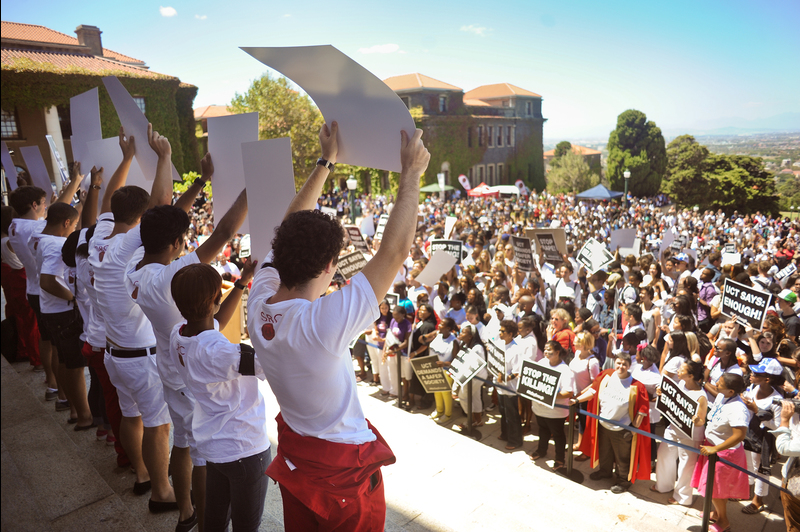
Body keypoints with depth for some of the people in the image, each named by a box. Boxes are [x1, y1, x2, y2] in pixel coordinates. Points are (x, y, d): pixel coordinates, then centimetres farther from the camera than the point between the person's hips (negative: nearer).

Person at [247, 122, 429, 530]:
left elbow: (290, 230, -6)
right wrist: (411, 173, -25)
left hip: (293, 456, 6)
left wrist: (325, 163, -2)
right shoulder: (322, 323, -37)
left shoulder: (259, 305, -18)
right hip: (344, 469, -6)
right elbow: (395, 250, -35)